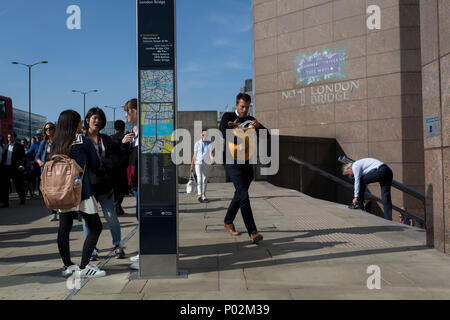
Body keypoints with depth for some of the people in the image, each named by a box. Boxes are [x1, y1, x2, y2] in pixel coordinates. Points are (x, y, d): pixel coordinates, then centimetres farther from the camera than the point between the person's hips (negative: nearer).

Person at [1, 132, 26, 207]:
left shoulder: (19, 146, 0)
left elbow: (23, 157, -7)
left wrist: (21, 165, -21)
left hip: (15, 168, -5)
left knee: (18, 184, 4)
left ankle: (22, 199, 23)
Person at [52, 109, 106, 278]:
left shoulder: (56, 143, 7)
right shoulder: (84, 141, -7)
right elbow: (96, 165, 2)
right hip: (81, 191, -6)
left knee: (64, 228, 13)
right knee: (95, 227, 1)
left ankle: (67, 265, 22)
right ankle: (83, 267, -2)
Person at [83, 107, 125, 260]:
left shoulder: (106, 140, 12)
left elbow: (112, 161, 8)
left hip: (104, 185, 2)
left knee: (111, 216, 2)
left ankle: (118, 245, 16)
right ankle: (91, 248, 17)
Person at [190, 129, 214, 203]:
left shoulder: (209, 144, 2)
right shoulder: (197, 143, 2)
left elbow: (211, 153, -10)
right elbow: (194, 155, 5)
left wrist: (212, 158, -33)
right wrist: (192, 165, 4)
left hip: (206, 163, 2)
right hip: (198, 163, -2)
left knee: (205, 179, 8)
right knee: (199, 178, -15)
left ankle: (203, 195, 19)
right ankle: (199, 195, -26)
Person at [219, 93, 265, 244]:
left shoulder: (250, 120, 12)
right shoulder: (228, 117, 0)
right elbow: (223, 131, -18)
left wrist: (258, 126, -20)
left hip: (247, 164, 6)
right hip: (233, 163, -6)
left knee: (239, 196, 17)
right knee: (244, 196, -16)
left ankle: (228, 221, 38)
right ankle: (252, 232, -21)